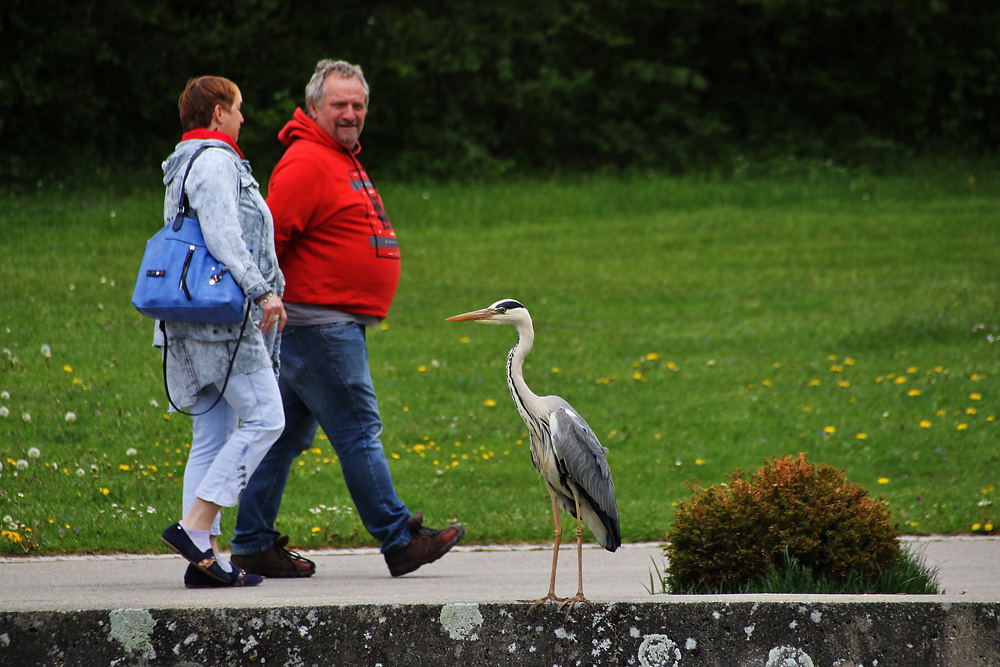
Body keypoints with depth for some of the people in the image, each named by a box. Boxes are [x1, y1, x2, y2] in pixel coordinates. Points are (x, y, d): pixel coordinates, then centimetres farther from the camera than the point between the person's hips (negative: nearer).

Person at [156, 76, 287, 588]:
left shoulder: (183, 166, 23)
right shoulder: (215, 160, -7)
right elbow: (223, 234, -19)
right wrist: (262, 292, -21)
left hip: (193, 319, 10)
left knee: (213, 435, 7)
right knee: (264, 417, -10)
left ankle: (202, 556, 1)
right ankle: (193, 526, -17)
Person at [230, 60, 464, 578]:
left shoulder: (343, 160, 20)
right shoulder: (306, 162, -14)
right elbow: (269, 235, -20)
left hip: (334, 323, 10)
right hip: (317, 322, -10)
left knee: (287, 436, 10)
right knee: (358, 431, -6)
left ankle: (253, 545, 13)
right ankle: (399, 540, -3)